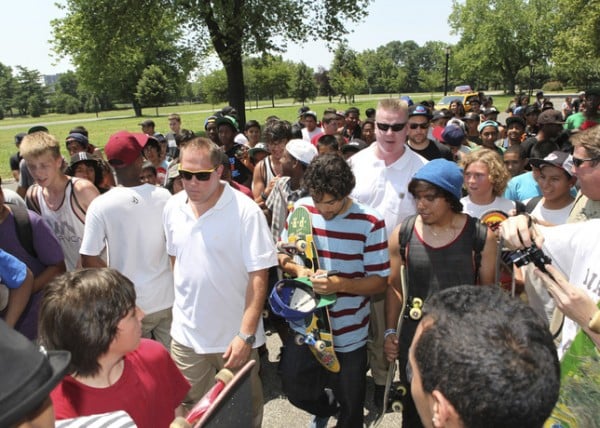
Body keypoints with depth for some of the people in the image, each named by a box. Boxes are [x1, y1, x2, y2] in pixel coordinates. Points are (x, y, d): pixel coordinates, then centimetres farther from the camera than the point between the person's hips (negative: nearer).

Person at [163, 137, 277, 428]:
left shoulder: (245, 211, -18)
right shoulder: (172, 208, -2)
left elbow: (258, 277, -18)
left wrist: (246, 335, -20)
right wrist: (182, 303, 13)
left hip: (234, 336, -3)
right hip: (185, 334, 4)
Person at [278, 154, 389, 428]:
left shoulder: (370, 223, -19)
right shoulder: (301, 209, -8)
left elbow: (380, 282, -15)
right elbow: (282, 254, 5)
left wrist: (339, 284, -31)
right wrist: (296, 269, -18)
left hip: (349, 334, -3)